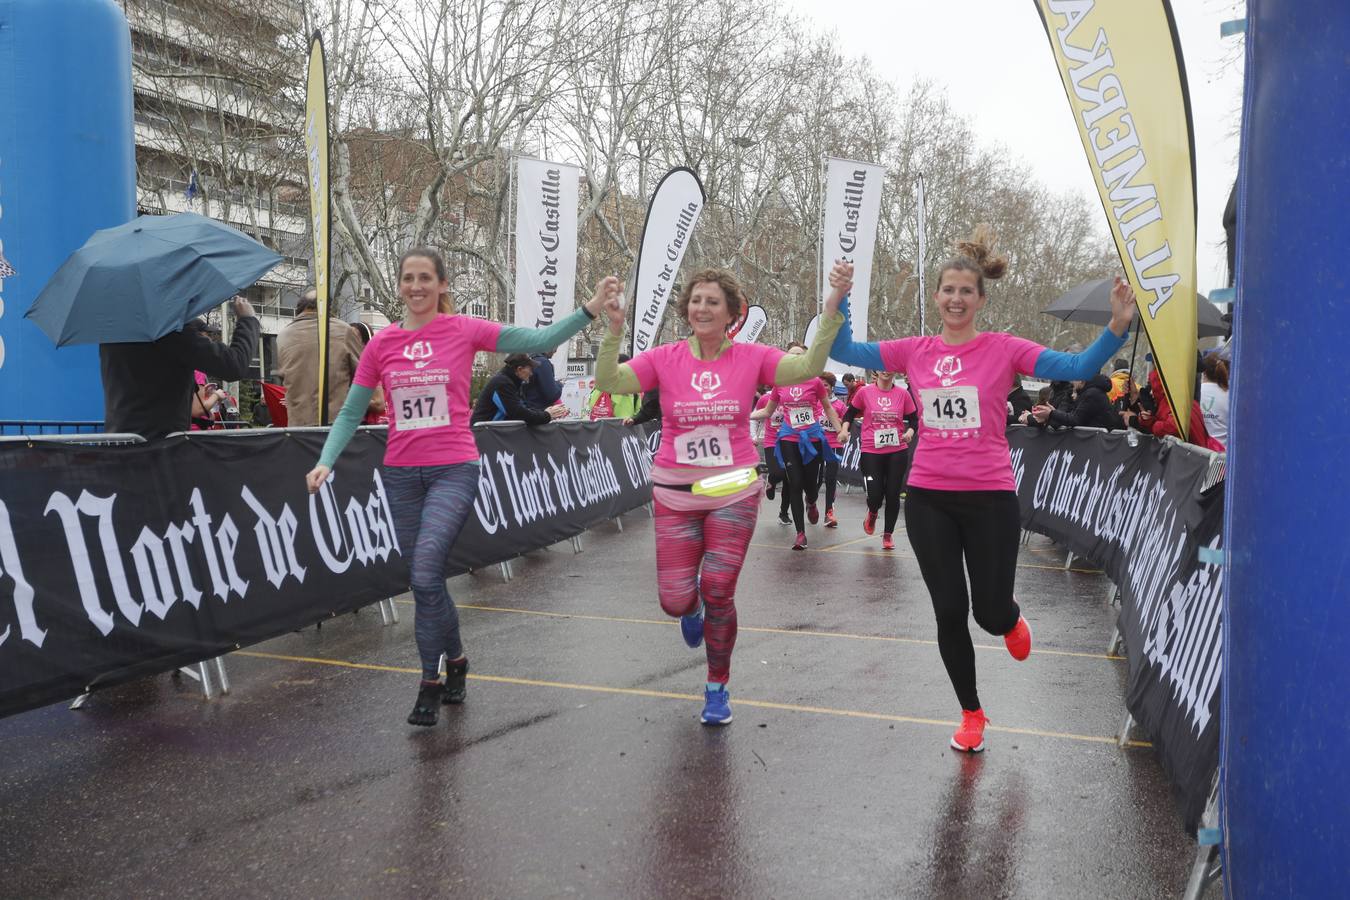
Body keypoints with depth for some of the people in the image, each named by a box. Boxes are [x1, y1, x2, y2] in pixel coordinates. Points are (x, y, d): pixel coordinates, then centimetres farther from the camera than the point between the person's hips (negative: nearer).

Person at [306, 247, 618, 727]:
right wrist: (325, 461, -4)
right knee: (424, 579, 10)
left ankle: (430, 682, -1)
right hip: (401, 473, 4)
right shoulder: (381, 343, 5)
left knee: (425, 574, -18)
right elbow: (351, 412, 9)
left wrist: (590, 308, -12)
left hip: (453, 469, -4)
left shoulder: (464, 330, -2)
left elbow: (540, 340, -4)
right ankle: (455, 660, 32)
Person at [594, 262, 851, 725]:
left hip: (734, 492, -1)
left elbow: (808, 367, -17)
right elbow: (608, 382, -14)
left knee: (718, 594, -2)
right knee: (675, 600, 1)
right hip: (676, 495, 1)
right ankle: (691, 607, 43)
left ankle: (718, 687, 22)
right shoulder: (665, 359, -4)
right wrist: (614, 330, -29)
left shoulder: (751, 358, -4)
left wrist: (832, 305, -26)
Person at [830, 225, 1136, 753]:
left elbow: (1077, 367, -11)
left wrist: (1117, 327, -25)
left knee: (991, 614, 4)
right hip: (928, 499, 2)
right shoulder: (915, 352, 4)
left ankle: (1011, 620, 44)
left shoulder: (1004, 349, -3)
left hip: (990, 498, -2)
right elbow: (844, 351, 3)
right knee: (949, 613, 7)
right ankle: (971, 714, 26)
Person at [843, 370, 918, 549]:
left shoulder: (903, 394, 0)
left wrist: (910, 432, -12)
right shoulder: (865, 392, -2)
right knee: (875, 495, -6)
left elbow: (913, 420, 8)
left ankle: (888, 534, 22)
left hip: (897, 452, 1)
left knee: (893, 494, 2)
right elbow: (849, 414, 9)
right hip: (871, 452, -1)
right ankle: (872, 513, 32)